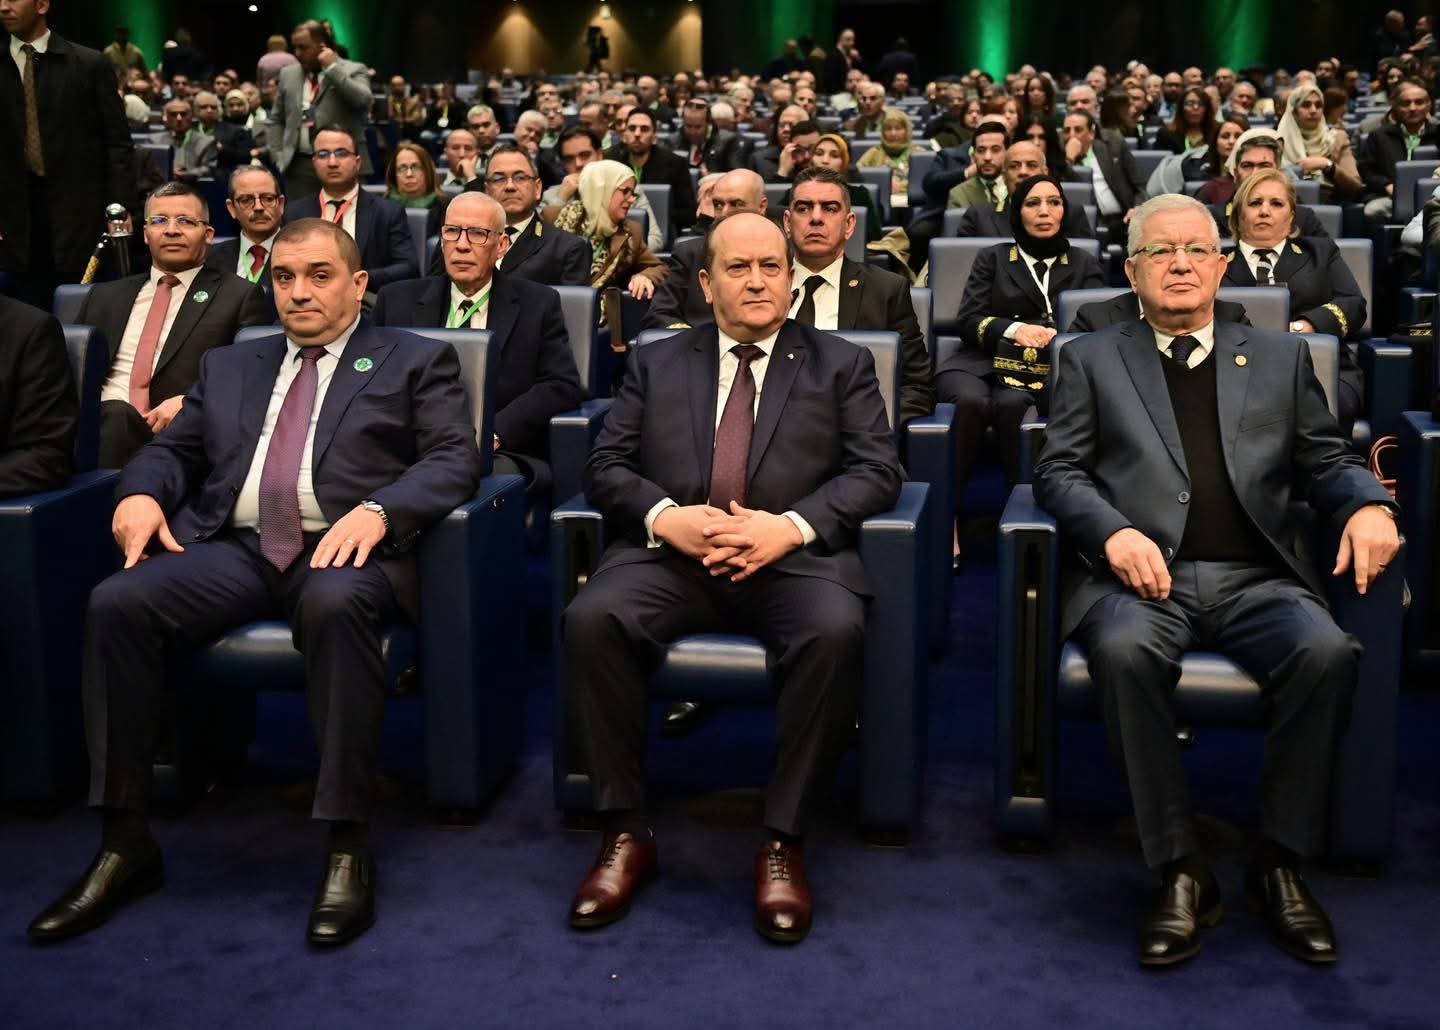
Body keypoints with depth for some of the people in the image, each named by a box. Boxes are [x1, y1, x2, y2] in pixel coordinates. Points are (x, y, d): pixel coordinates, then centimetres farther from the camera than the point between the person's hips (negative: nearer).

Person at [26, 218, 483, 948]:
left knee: (337, 605, -39)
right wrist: (142, 491, -1)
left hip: (343, 548, -4)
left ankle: (348, 848, -30)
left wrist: (378, 510, -18)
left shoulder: (416, 362, 13)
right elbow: (172, 449, 23)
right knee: (117, 602, -24)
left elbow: (455, 459, 1)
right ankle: (124, 845, -14)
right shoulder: (229, 367, 28)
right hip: (231, 549, 4)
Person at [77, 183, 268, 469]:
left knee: (118, 420, -36)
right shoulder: (104, 295, 25)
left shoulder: (240, 296, 11)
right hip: (102, 423, 3)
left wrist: (189, 402, -13)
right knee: (117, 414, -34)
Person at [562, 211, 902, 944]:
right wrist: (665, 516, -10)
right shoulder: (656, 363, 21)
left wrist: (792, 525, -12)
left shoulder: (841, 365, 17)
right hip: (672, 554, 2)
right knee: (591, 620, -29)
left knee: (836, 631, -35)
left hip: (795, 557, -1)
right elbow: (605, 466, 11)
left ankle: (783, 841, -20)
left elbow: (877, 471, 5)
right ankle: (626, 831, -14)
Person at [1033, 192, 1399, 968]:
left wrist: (1369, 504, -5)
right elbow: (1059, 472, 7)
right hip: (1143, 575, -1)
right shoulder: (1091, 359, 17)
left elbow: (1326, 461, 19)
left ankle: (1279, 863, -14)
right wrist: (1114, 532, -14)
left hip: (1255, 579, 2)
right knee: (1125, 649, -35)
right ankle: (1181, 872, -22)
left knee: (1325, 650, -30)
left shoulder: (1281, 357, 23)